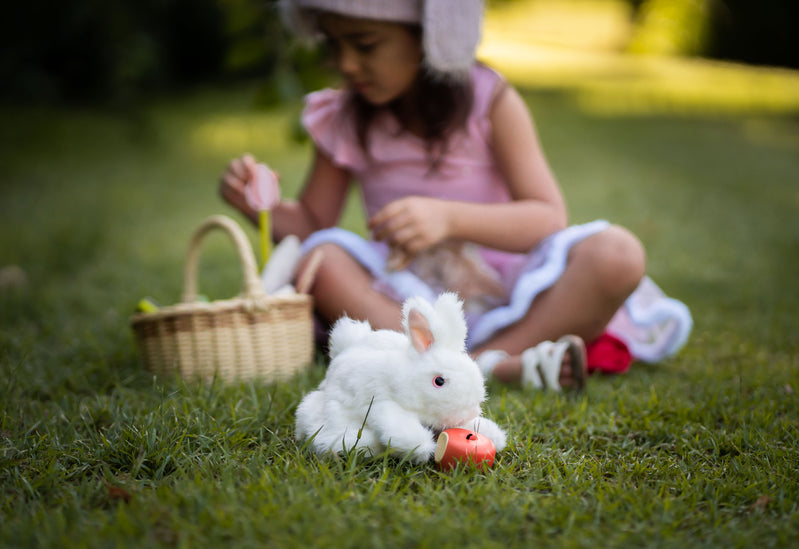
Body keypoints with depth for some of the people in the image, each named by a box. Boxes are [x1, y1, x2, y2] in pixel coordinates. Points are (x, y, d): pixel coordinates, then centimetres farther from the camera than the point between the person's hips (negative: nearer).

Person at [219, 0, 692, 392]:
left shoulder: (490, 102, -7)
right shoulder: (342, 122, 3)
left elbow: (550, 220, -14)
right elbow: (312, 224, 9)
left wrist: (450, 217, -31)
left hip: (502, 289, -2)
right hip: (406, 302, 2)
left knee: (617, 254, -26)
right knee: (320, 260, -29)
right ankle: (502, 368, -38)